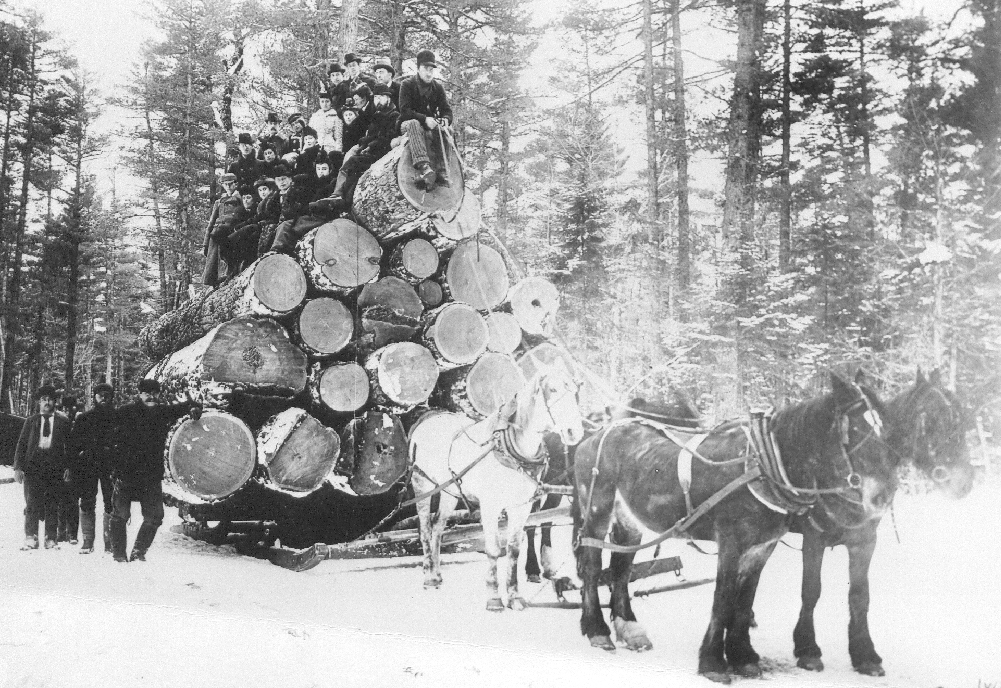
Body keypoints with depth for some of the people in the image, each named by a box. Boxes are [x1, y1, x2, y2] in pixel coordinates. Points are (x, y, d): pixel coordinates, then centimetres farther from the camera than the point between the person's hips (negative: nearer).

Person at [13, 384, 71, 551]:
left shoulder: (63, 422, 9)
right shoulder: (31, 421, 13)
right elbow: (21, 444, 10)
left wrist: (68, 467, -4)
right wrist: (18, 467, 1)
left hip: (55, 467, -1)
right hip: (33, 466, 1)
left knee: (52, 504, 0)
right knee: (32, 503, -3)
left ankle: (51, 539, 6)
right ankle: (31, 538, 3)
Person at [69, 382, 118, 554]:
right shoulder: (84, 418, 9)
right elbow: (74, 443, 8)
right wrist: (73, 468, -1)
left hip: (110, 467, -1)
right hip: (88, 466, 1)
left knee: (111, 504, -2)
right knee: (87, 504, 2)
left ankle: (110, 542, 3)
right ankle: (87, 541, 9)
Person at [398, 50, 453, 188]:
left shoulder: (437, 87, 8)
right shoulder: (407, 85, -4)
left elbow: (446, 110, 3)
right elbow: (405, 111, -15)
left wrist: (445, 120, -23)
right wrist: (425, 119, -30)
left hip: (431, 125, 5)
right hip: (407, 123, -5)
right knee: (413, 124, -40)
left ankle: (443, 171, -34)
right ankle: (423, 166, -63)